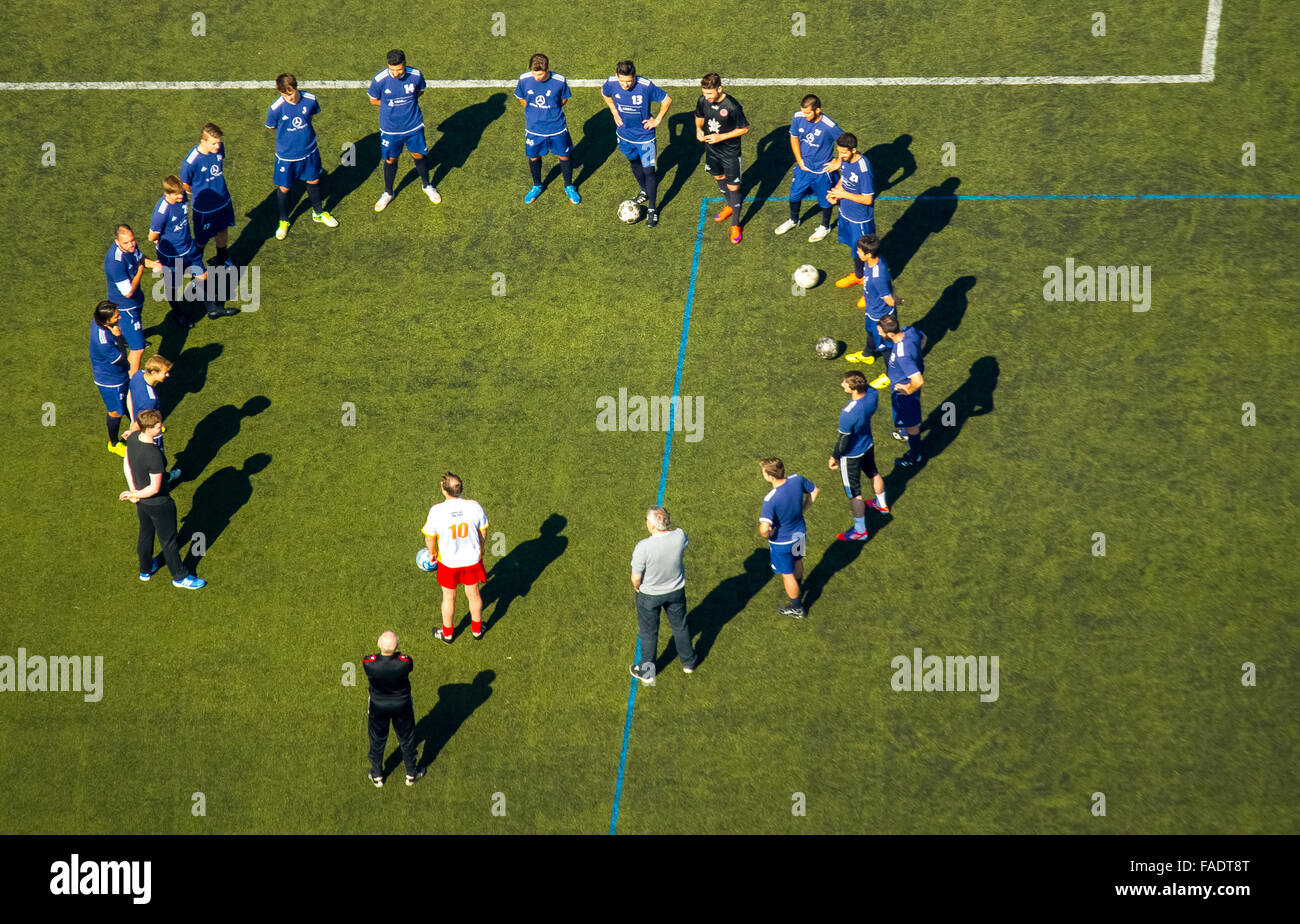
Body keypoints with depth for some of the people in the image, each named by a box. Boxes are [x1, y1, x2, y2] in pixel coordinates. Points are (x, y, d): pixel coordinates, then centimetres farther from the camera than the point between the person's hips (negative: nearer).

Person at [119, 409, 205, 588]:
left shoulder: (133, 437, -14)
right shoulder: (154, 455, -38)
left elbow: (126, 463, 2)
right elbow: (155, 488, -30)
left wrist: (133, 491, 1)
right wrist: (134, 495, -13)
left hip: (142, 502, 8)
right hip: (159, 504, -8)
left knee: (146, 534, 29)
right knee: (168, 541, 14)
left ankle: (145, 570, 50)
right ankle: (180, 577, 35)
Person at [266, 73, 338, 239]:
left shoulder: (310, 100, -19)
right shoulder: (276, 109, -27)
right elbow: (272, 127, -7)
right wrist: (289, 138, 4)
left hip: (309, 151, 3)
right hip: (286, 155, -3)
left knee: (313, 181, 22)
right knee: (283, 188, 12)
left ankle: (318, 213, 47)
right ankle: (284, 221, 37)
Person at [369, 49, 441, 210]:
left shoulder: (416, 76, -19)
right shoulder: (379, 80, -24)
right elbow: (373, 100, -6)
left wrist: (404, 102, -9)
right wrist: (393, 105, -7)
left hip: (414, 126, 1)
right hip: (390, 129, -1)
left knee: (419, 155, 18)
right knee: (391, 160, 15)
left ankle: (427, 185, 45)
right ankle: (388, 193, 38)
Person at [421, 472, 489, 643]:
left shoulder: (436, 511, -27)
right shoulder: (475, 507, -21)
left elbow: (429, 538, -12)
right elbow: (482, 532, -4)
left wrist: (432, 553, 9)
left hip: (448, 561, -1)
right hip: (472, 559, 1)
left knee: (449, 597, 20)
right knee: (473, 593, 24)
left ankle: (447, 634, 40)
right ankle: (477, 629, 44)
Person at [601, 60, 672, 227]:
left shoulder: (646, 86, -28)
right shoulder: (611, 83, -18)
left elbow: (667, 100, -12)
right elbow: (605, 93, 9)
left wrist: (657, 120, -10)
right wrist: (614, 112, 3)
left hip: (644, 137, -4)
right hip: (625, 135, 4)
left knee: (648, 170, -3)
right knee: (634, 163, 24)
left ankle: (652, 209, 11)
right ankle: (644, 191, 51)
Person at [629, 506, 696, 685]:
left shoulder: (643, 547, -37)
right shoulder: (679, 536, -26)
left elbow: (636, 578, -23)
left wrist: (636, 587, -2)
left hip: (649, 595, -3)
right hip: (676, 591, 3)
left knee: (649, 632, 20)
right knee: (680, 626, 27)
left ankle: (647, 673, 39)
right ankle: (688, 662, 49)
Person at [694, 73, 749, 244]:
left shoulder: (732, 106, -30)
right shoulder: (703, 101, -13)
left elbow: (744, 128, -18)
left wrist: (721, 137, -25)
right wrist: (699, 129, -13)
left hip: (730, 153, -6)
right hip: (711, 149, 6)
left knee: (733, 187, 3)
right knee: (719, 177, 27)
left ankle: (735, 225, 19)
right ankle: (730, 206, 54)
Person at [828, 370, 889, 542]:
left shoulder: (848, 414, -41)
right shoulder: (871, 394, -22)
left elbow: (843, 442, -27)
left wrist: (834, 457, -6)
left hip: (851, 455, -7)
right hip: (868, 445, 7)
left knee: (854, 494, 13)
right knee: (873, 473, 34)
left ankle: (860, 531, 30)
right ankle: (882, 504, 60)